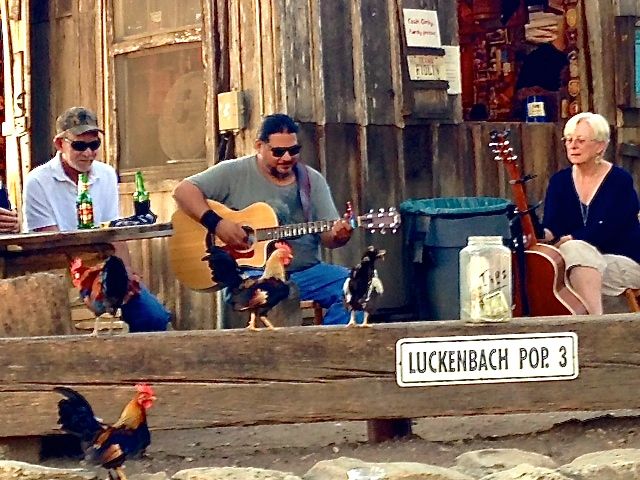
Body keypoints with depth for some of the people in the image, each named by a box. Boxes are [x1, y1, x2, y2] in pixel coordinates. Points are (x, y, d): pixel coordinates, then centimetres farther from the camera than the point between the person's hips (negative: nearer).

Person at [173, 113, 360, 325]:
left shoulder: (313, 180, 12)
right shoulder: (235, 173, 1)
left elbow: (328, 235, 10)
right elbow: (183, 190, -5)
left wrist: (338, 236, -15)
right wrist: (216, 223, -18)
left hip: (307, 271, 4)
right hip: (251, 272, -4)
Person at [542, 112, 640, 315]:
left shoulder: (620, 181, -8)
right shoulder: (559, 181, 7)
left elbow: (604, 231, -19)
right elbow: (552, 225, -6)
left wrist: (566, 240, -29)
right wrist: (544, 234, -30)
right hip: (577, 261, 4)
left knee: (575, 250, -33)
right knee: (574, 250, -32)